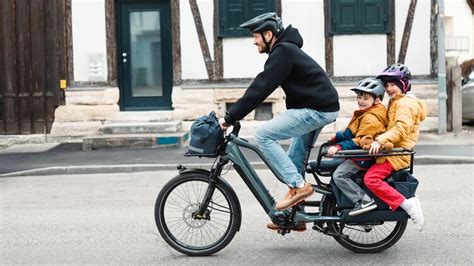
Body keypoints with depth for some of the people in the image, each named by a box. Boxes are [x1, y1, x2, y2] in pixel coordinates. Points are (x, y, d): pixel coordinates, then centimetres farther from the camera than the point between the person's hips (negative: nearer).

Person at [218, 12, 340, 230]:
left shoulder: (282, 52, -14)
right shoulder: (285, 50, 17)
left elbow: (260, 89, -20)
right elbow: (261, 87, 20)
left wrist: (230, 116, -18)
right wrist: (235, 114, 16)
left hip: (316, 109, -11)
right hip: (320, 107, 11)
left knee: (263, 135, -13)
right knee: (294, 157, 16)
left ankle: (299, 186, -11)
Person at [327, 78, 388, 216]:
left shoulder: (370, 118, -20)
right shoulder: (363, 114, 14)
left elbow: (361, 141, -28)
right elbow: (351, 133, 23)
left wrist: (339, 147, -32)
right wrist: (336, 138, 14)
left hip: (365, 156, -11)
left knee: (339, 175, -18)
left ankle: (364, 201, -17)